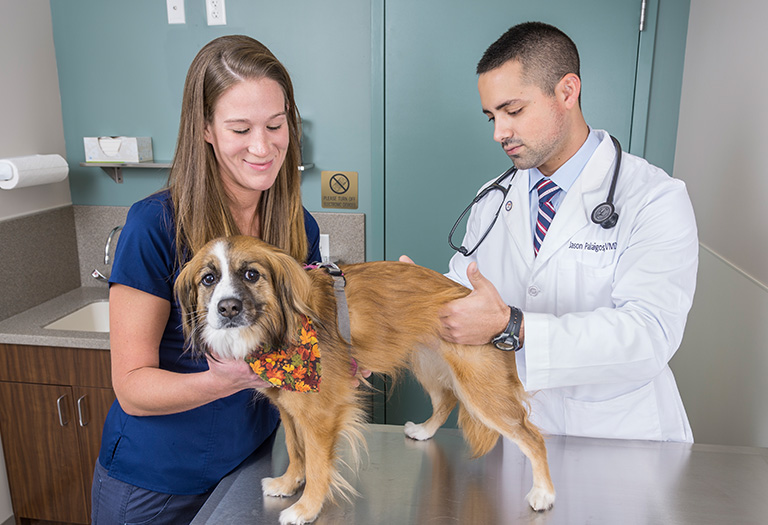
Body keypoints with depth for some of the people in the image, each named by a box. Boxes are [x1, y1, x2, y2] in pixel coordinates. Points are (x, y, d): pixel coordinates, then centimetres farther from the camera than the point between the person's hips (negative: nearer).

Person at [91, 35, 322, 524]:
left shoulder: (300, 228, -6)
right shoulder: (156, 225, -21)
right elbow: (132, 387, -18)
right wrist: (224, 381, -35)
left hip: (253, 462, 4)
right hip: (154, 484, -4)